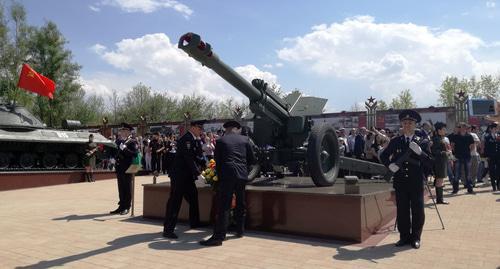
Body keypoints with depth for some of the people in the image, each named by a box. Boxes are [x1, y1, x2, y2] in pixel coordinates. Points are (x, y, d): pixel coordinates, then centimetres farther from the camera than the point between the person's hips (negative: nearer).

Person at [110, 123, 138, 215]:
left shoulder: (133, 141, -7)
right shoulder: (119, 141, 14)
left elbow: (135, 153, -19)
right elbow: (115, 151, 28)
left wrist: (125, 149, -24)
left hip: (127, 168, -7)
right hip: (119, 167, 7)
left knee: (127, 188, 0)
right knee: (121, 188, 11)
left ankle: (126, 207, 8)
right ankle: (121, 206, 19)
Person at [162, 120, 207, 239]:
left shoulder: (195, 140, 11)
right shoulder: (186, 139, -18)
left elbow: (197, 156, 15)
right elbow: (189, 159, -24)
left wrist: (201, 167, 0)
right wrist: (198, 173, -25)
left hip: (187, 175, 10)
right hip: (179, 175, -10)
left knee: (193, 197, 19)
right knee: (175, 201, -7)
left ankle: (194, 222, 35)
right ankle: (168, 230, -2)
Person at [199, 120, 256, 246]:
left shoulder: (221, 141, 3)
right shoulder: (245, 139, 8)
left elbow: (217, 161, 6)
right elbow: (252, 159, 10)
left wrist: (219, 175, 18)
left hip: (227, 175, -3)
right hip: (242, 175, 3)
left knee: (223, 206, -5)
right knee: (240, 204, 18)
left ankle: (219, 236, -8)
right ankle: (240, 231, 30)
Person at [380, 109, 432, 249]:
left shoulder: (422, 142, 2)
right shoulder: (395, 142, 8)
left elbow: (430, 162, -3)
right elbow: (383, 156, 17)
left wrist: (419, 151, -19)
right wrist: (389, 164, -3)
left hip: (416, 182, -1)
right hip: (400, 182, 2)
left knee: (417, 211, 4)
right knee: (402, 210, 6)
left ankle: (416, 238, 18)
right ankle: (404, 237, 18)